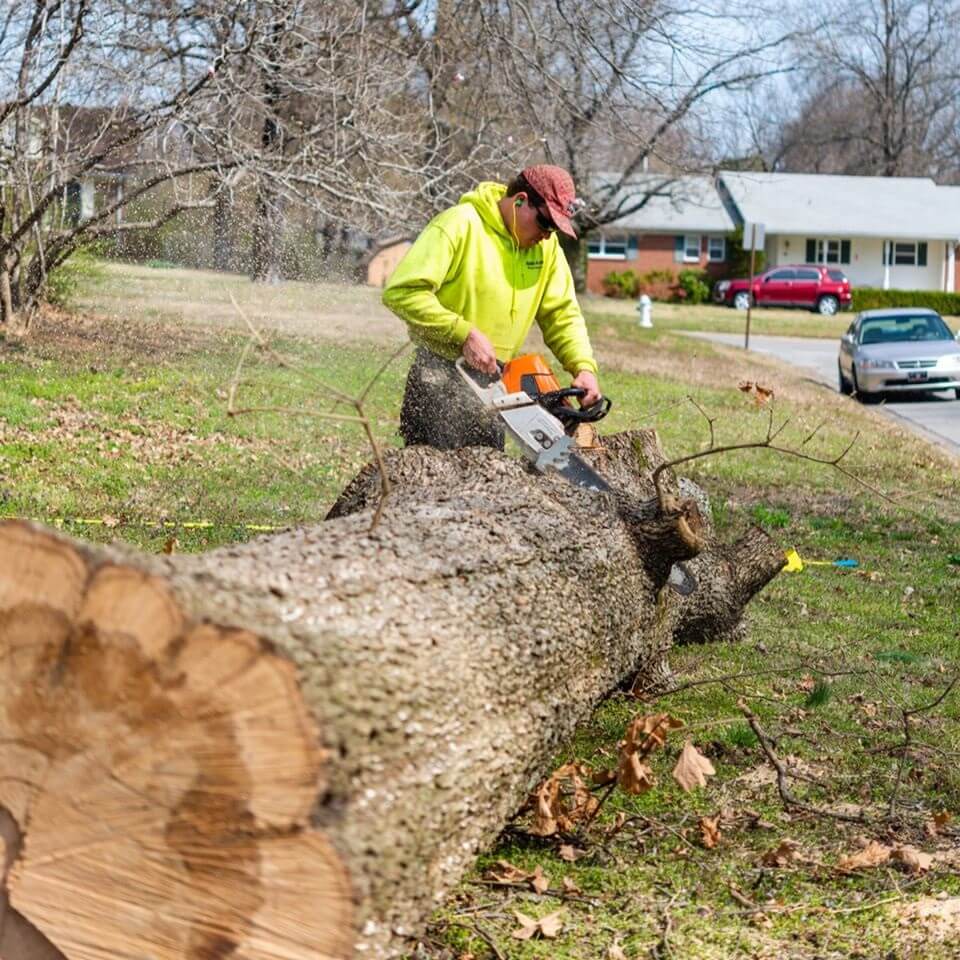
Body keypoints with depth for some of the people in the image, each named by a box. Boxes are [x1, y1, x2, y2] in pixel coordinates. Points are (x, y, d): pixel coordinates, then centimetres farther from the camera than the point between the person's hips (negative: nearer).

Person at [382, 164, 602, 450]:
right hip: (442, 373, -7)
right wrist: (465, 334, -24)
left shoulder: (546, 244, 4)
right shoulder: (459, 225, -17)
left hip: (492, 378, 7)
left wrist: (584, 367, -10)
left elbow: (562, 313, 7)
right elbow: (402, 291, -22)